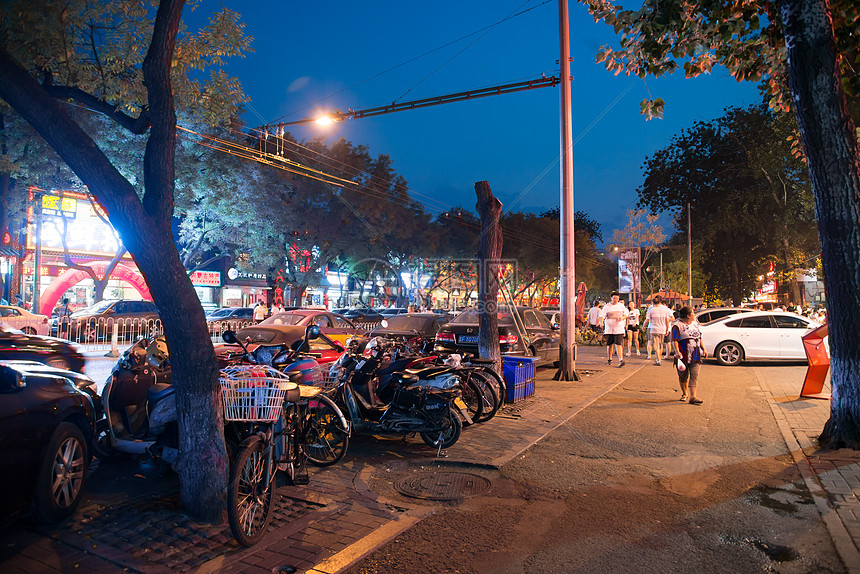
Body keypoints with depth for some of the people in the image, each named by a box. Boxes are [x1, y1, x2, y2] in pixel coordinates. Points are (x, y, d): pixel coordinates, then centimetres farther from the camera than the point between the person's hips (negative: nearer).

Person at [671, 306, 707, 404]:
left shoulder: (695, 323, 15)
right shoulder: (678, 326, -7)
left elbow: (699, 337, 23)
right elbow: (675, 340, -14)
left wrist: (703, 349, 18)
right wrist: (677, 351, -26)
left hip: (696, 355, 5)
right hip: (683, 355, -5)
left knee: (694, 375, -7)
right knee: (683, 376, 8)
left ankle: (693, 397, -13)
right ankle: (684, 394, 27)